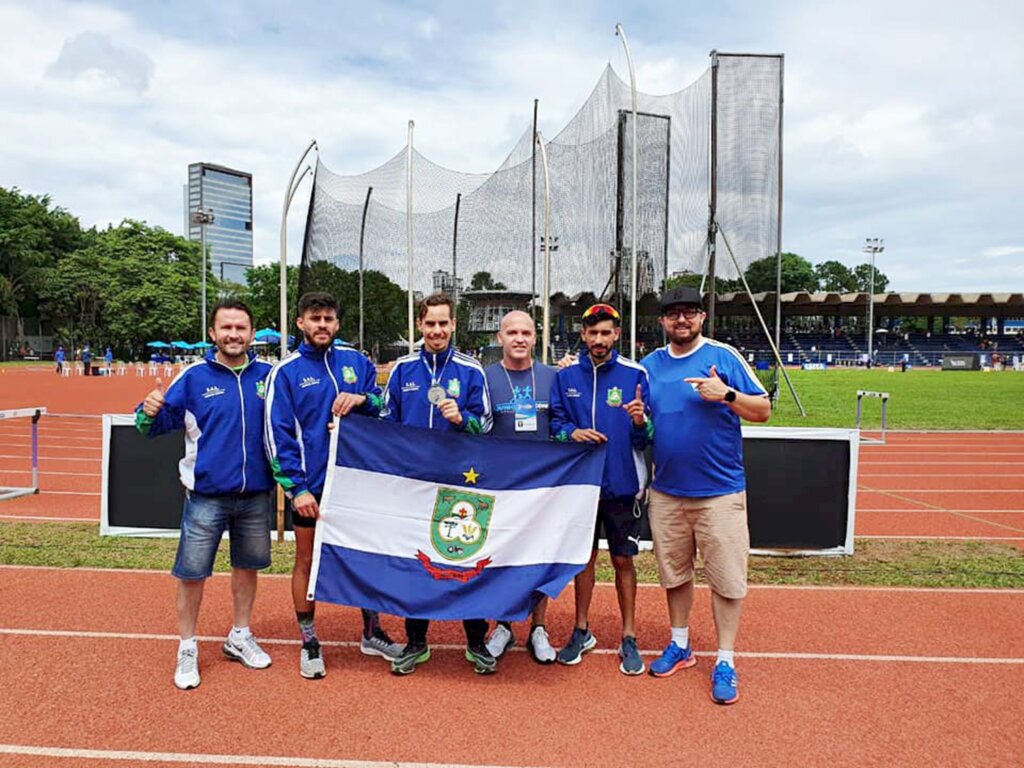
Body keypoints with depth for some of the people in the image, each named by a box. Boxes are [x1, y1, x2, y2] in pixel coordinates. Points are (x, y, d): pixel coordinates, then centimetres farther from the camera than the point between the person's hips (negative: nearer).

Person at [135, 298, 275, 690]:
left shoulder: (266, 375, 1)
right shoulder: (193, 377, -5)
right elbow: (160, 422, -4)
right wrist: (149, 412, -25)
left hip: (256, 494, 3)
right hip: (206, 496, -2)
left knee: (248, 565, 16)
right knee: (192, 572, 3)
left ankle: (240, 637, 35)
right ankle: (187, 649, 23)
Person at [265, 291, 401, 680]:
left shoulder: (356, 362, 5)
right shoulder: (287, 371, -5)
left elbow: (386, 406, 10)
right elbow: (278, 435, -8)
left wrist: (362, 399, -12)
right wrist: (296, 488, -14)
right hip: (311, 486, -3)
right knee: (306, 561, 9)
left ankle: (372, 633, 29)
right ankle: (309, 642, 26)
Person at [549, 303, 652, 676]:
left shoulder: (635, 374, -4)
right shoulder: (566, 376, 3)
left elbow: (648, 435, -3)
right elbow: (555, 421, 5)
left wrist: (640, 421, -25)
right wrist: (572, 432, -16)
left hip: (623, 483, -2)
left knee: (623, 560, 7)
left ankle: (629, 638, 21)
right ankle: (581, 631, 29)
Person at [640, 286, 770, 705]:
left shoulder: (724, 356, -4)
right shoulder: (650, 364, 8)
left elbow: (763, 409, -4)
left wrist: (726, 395, -20)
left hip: (719, 491, -4)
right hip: (666, 490, 4)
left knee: (727, 578, 1)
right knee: (674, 572, 15)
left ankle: (725, 661, 15)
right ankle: (680, 645, 33)